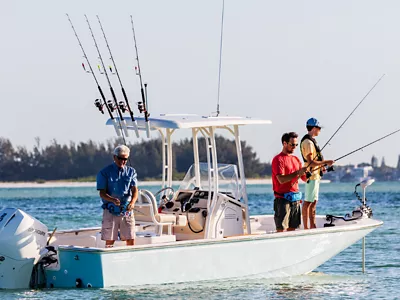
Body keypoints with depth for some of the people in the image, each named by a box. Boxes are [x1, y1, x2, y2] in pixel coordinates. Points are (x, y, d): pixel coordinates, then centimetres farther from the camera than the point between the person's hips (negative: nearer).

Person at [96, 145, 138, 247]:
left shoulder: (131, 172, 9)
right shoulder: (105, 172, 0)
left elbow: (134, 190, 0)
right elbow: (102, 193, -5)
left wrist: (132, 202, -22)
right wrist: (113, 200, -26)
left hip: (127, 210, 3)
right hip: (110, 211, -3)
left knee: (131, 240, 0)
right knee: (109, 241, -4)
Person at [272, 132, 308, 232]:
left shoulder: (296, 159, 18)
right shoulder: (278, 159, -6)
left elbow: (304, 178, 17)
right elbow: (281, 179, -17)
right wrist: (297, 173, -23)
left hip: (295, 199, 7)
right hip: (283, 199, -7)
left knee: (292, 228, 5)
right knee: (281, 229, -11)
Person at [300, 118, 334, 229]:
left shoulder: (311, 141, 18)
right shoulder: (308, 142, -16)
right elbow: (310, 162, -22)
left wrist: (321, 165, 14)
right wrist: (325, 162, -18)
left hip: (315, 175, 11)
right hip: (312, 175, -11)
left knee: (314, 201, 12)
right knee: (308, 202, -9)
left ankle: (312, 226, 16)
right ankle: (306, 227, -9)